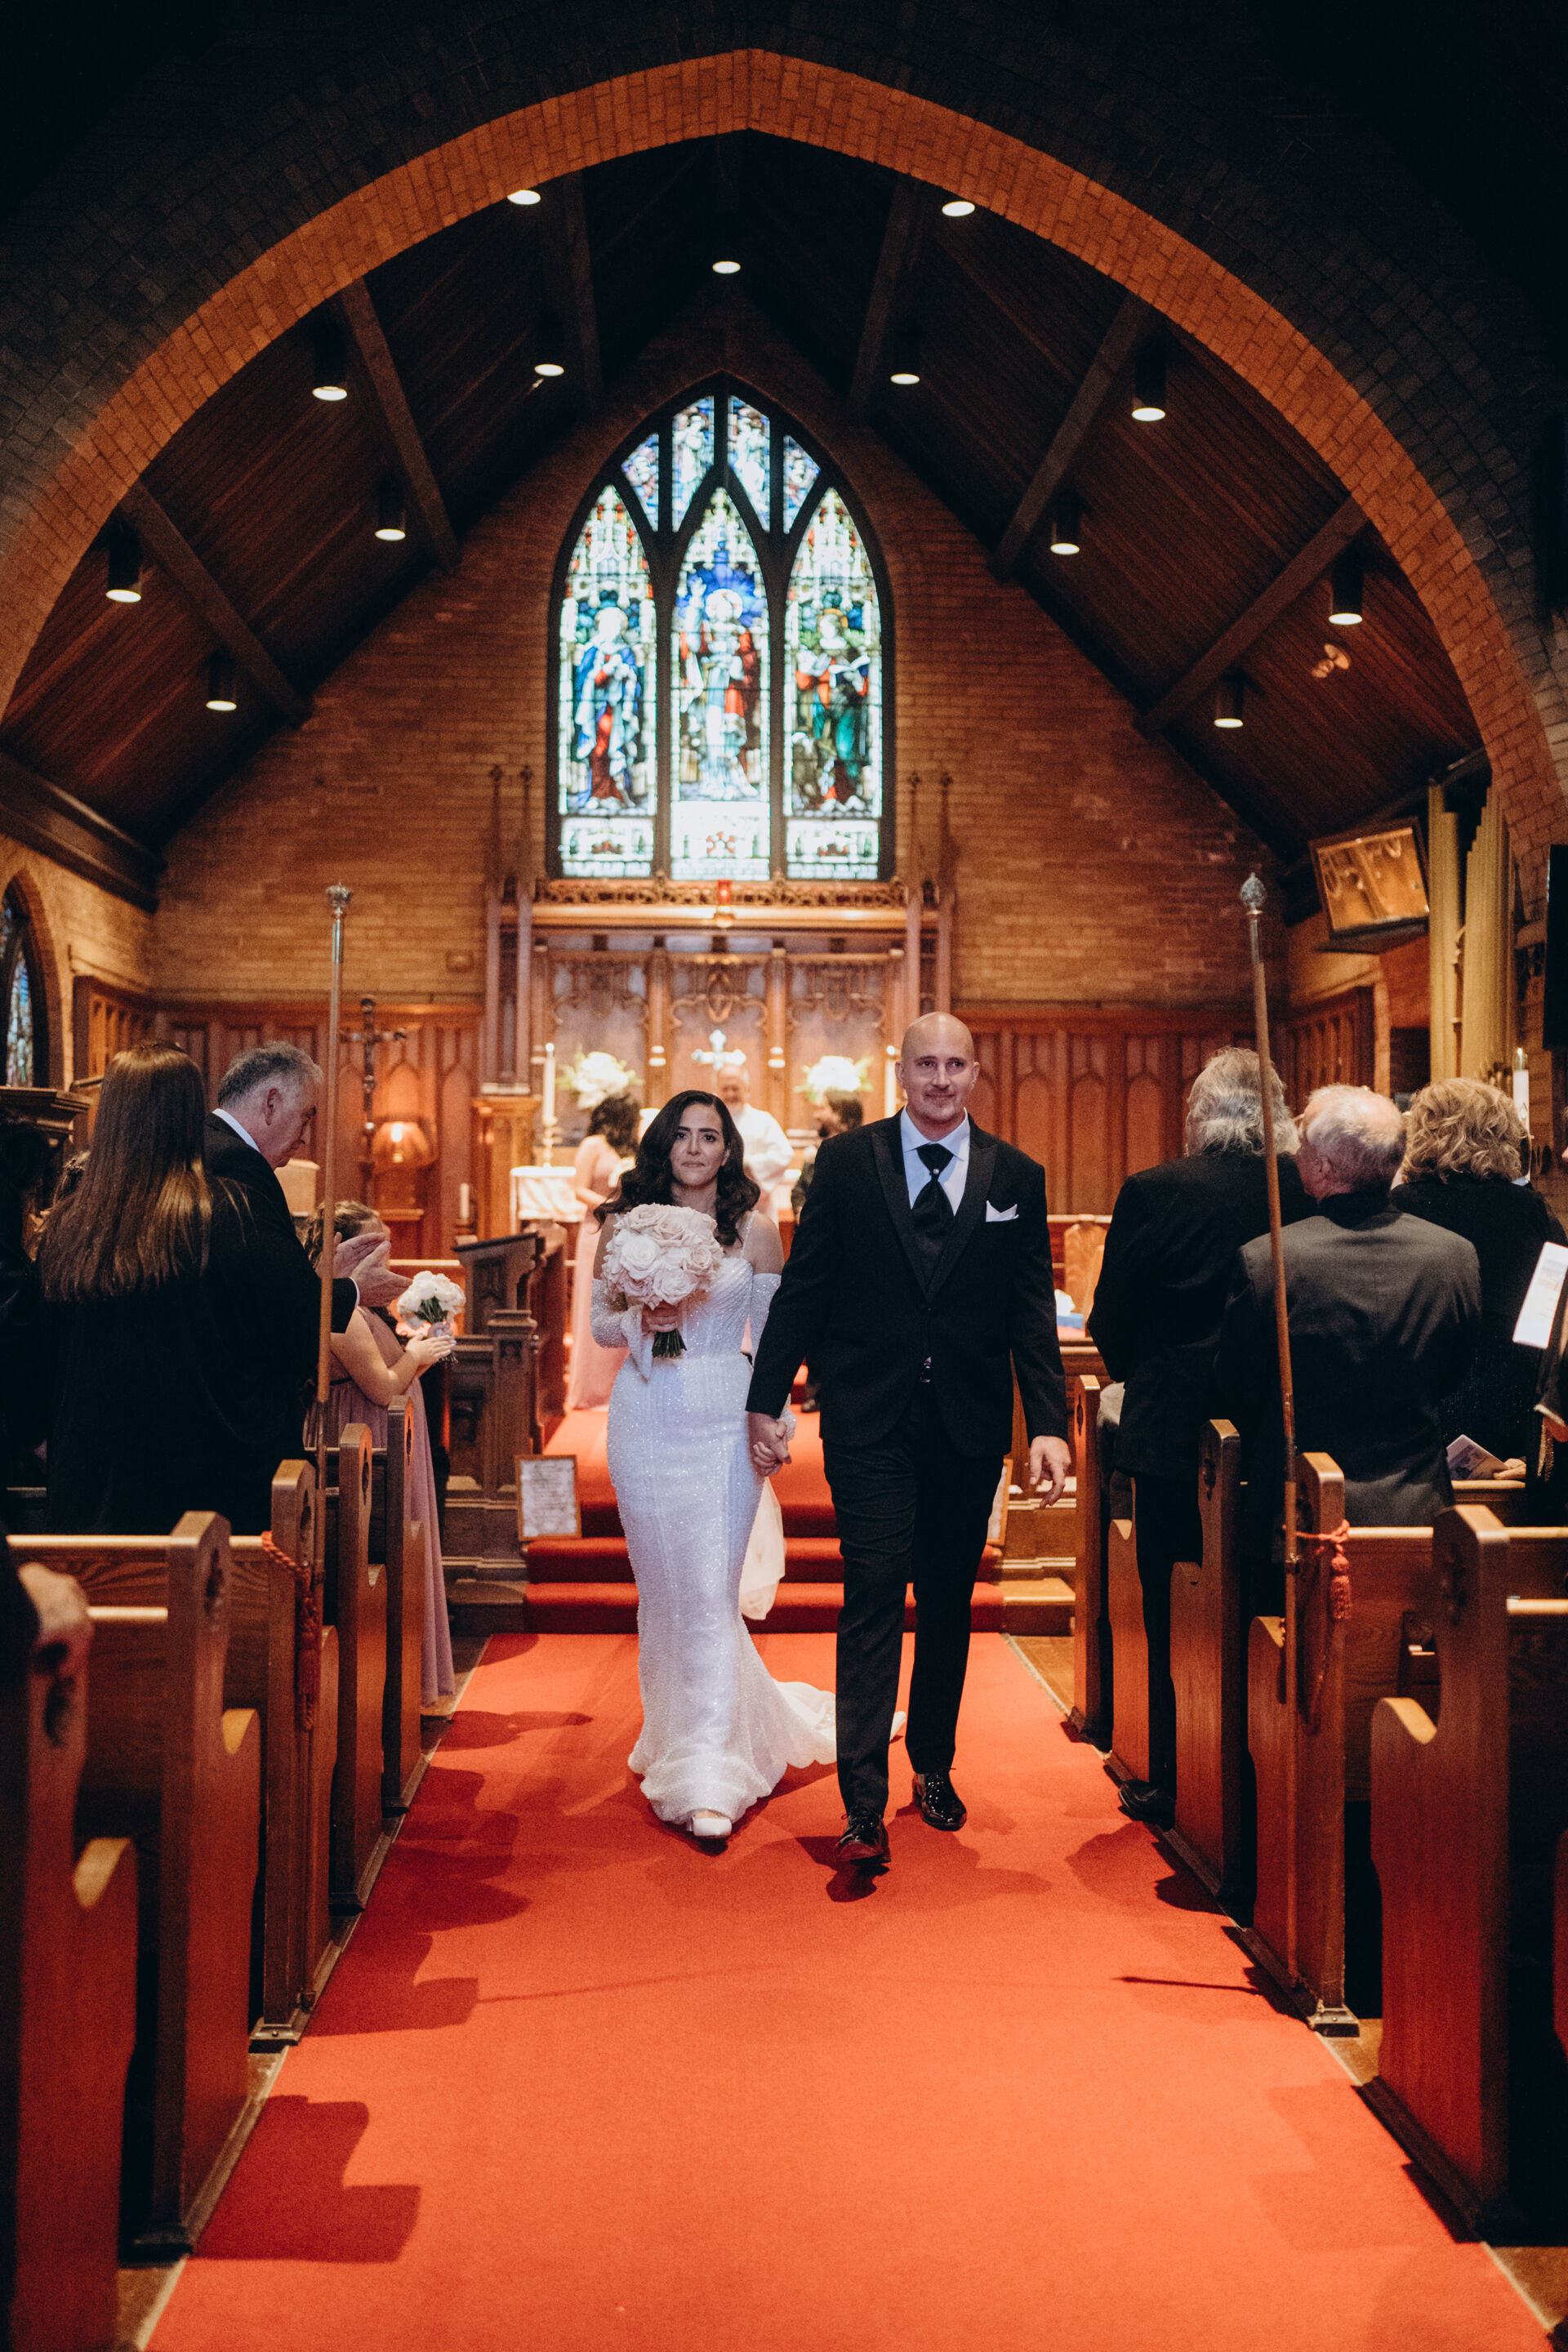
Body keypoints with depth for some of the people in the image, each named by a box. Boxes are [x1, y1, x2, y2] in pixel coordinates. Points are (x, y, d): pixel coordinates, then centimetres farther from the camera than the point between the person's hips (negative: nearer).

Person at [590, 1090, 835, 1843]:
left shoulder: (754, 1230, 3)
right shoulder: (625, 1224, 5)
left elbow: (773, 1333, 7)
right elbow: (600, 1324, 8)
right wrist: (642, 1320, -14)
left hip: (725, 1420, -1)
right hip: (646, 1419, 2)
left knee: (712, 1592, -6)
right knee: (661, 1586, 10)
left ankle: (708, 1779, -5)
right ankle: (676, 1727, 33)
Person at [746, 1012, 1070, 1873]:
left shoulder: (1016, 1176, 4)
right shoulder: (846, 1162, 0)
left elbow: (1032, 1314, 3)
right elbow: (803, 1289, 1)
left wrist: (1048, 1424, -6)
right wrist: (766, 1400, -1)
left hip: (970, 1425, 2)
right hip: (870, 1422, -2)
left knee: (947, 1604, 15)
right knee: (872, 1601, -6)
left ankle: (933, 1766, 34)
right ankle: (864, 1808, -2)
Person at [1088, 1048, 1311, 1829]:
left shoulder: (1153, 1192, -12)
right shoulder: (1310, 1193, -5)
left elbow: (1111, 1320, -5)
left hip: (1174, 1433, -3)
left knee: (1174, 1617, 10)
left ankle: (1174, 1785, 20)